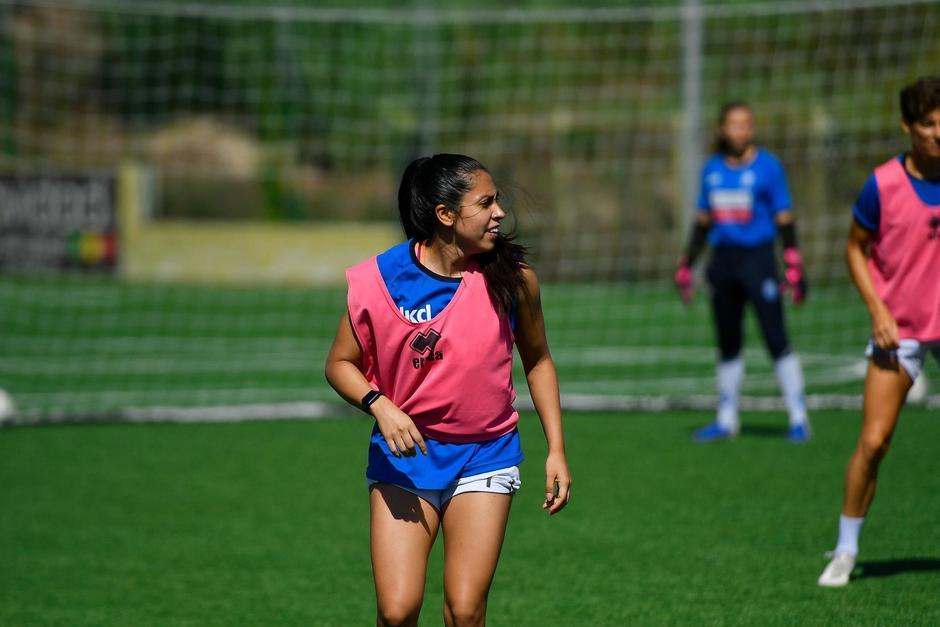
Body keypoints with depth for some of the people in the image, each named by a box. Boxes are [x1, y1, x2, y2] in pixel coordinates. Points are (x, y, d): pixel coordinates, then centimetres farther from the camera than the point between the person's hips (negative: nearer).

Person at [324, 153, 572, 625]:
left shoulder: (512, 276, -7)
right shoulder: (377, 280, -11)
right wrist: (379, 405, -19)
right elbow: (340, 364, 0)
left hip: (485, 456, 1)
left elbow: (537, 361, 8)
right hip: (405, 451, -1)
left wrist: (556, 450, 4)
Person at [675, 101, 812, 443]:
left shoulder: (767, 166, -3)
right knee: (728, 343, 10)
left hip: (758, 258, -5)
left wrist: (795, 268, -11)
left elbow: (784, 219, -4)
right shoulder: (712, 168, 10)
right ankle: (726, 420, 19)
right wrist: (686, 265, 17)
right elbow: (703, 221, 18)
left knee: (776, 340, -9)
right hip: (723, 260, 5)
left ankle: (798, 418, -5)